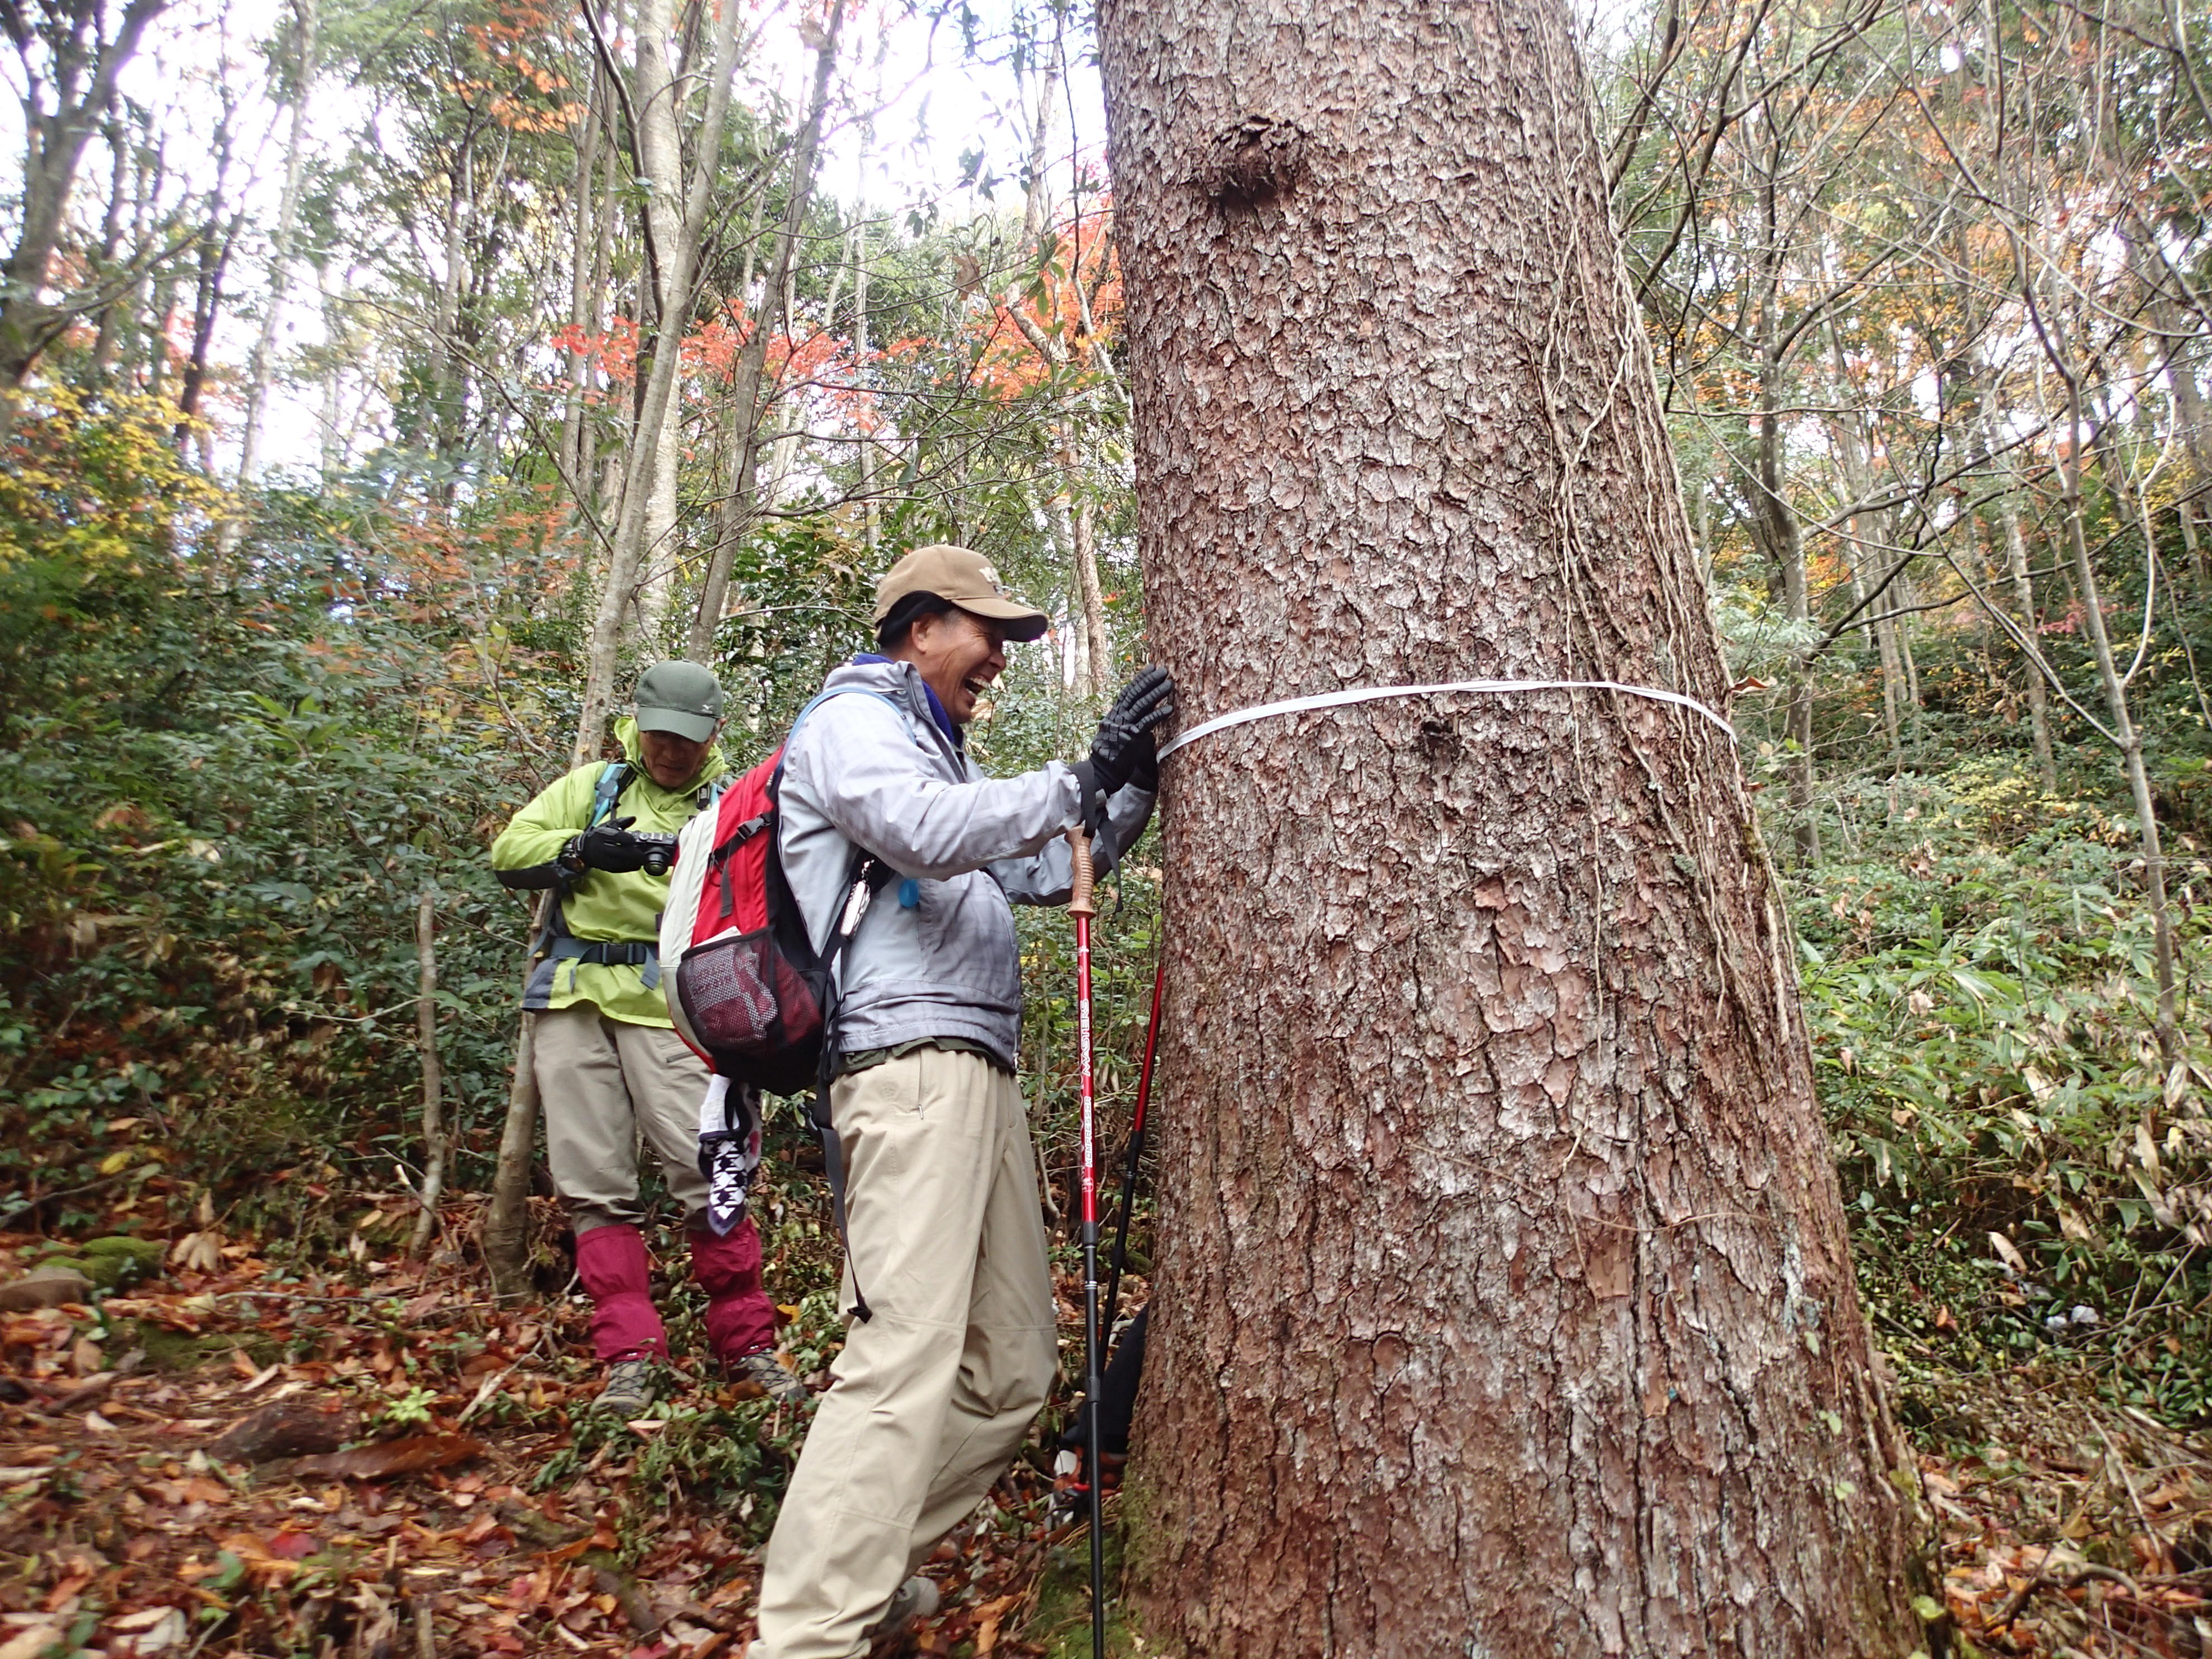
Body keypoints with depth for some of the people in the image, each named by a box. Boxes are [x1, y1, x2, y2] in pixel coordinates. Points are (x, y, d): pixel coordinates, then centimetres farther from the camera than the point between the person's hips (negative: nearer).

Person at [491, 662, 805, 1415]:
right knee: (594, 1182, 2)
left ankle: (746, 1341, 4)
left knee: (708, 1170, -10)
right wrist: (580, 850, -10)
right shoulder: (592, 786, 18)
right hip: (573, 996, 3)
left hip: (667, 1004, -3)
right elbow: (509, 852, 9)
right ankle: (630, 1353, 10)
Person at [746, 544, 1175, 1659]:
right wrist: (1081, 775, -19)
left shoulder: (936, 750, 29)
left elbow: (1043, 871, 29)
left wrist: (1135, 788, 17)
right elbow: (931, 833, -20)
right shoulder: (851, 722, 1)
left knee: (1012, 1365, 10)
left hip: (978, 1070, 10)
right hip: (912, 1061, -10)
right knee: (904, 1365, -17)